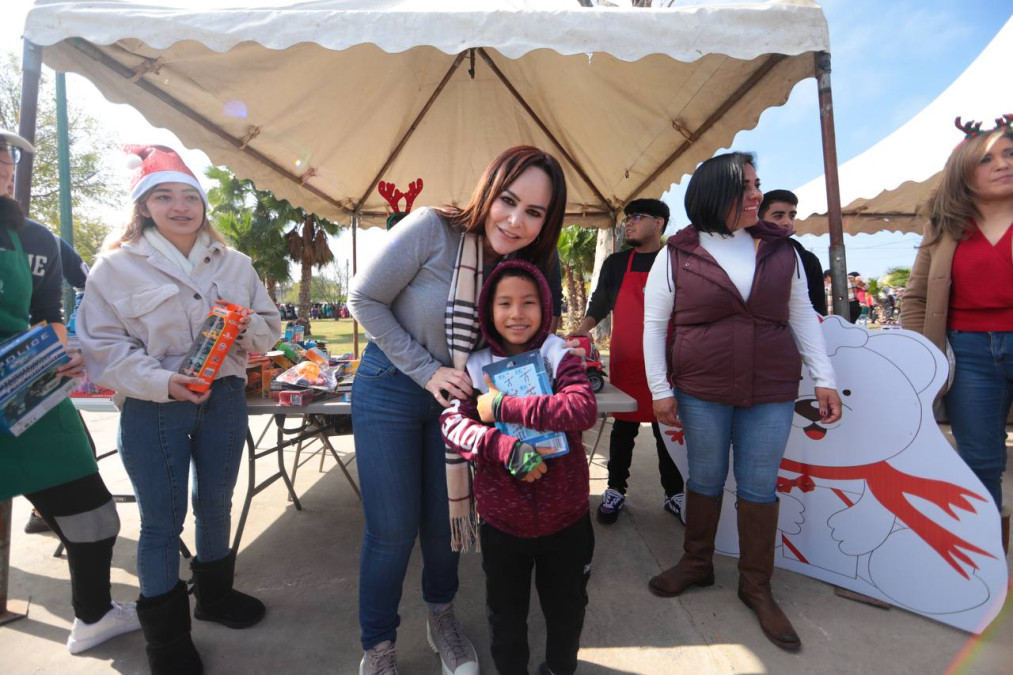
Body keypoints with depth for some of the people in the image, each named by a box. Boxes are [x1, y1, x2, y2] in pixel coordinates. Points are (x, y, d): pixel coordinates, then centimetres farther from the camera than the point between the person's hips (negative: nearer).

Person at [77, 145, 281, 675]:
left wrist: (250, 327, -14)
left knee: (216, 505, 18)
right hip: (152, 410, -3)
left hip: (223, 399, 3)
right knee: (162, 519, 5)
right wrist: (162, 381, -21)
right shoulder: (117, 265, -3)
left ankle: (215, 593, 42)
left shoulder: (234, 264, 7)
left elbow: (270, 329, 8)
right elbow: (102, 344, -7)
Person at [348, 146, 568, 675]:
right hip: (390, 388, -3)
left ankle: (441, 617, 44)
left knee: (443, 518, 15)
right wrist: (426, 371, -17)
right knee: (393, 528, 3)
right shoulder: (432, 229, -22)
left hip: (456, 395, 4)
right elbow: (365, 299, -16)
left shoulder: (529, 269, -7)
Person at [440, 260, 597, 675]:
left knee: (566, 607, 23)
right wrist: (505, 447, -32)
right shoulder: (476, 366, -5)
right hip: (501, 519, 0)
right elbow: (452, 423, -16)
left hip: (565, 516, 0)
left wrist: (504, 407, -27)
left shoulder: (559, 357, -9)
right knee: (505, 613, 22)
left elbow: (584, 408, -25)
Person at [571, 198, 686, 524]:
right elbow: (600, 302, 6)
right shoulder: (616, 263, 7)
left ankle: (674, 493, 25)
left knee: (668, 428, 9)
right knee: (623, 427, 8)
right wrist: (582, 328, -11)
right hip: (625, 363, 0)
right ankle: (615, 490, 22)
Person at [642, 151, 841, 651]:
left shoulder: (780, 249, 6)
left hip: (772, 393, 2)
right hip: (701, 392, -2)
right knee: (705, 478, 11)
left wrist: (824, 379, 5)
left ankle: (756, 587, 28)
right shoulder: (677, 256, -3)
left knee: (760, 486, 9)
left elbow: (802, 316, 10)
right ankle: (696, 564, 34)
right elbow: (654, 324, -2)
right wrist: (660, 389, -5)